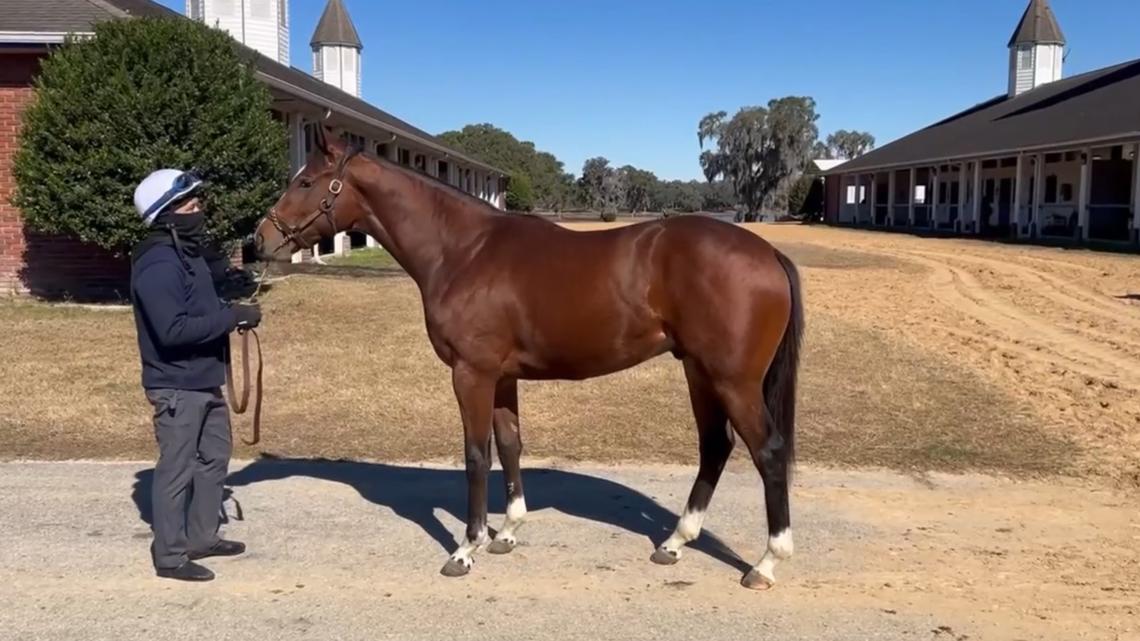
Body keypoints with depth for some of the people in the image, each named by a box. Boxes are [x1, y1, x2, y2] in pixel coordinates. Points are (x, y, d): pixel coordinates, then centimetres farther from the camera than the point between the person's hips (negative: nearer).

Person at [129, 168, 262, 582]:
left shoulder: (187, 253, 10)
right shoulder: (157, 265, -22)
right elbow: (173, 329, -30)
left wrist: (232, 314, 4)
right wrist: (233, 317, -27)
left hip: (205, 381, 10)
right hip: (177, 387, -10)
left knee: (214, 457, 19)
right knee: (177, 469, 0)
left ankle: (202, 538, 33)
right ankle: (170, 556, 12)